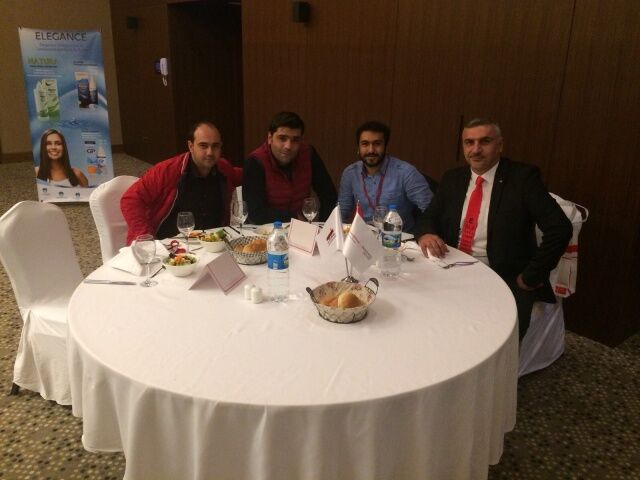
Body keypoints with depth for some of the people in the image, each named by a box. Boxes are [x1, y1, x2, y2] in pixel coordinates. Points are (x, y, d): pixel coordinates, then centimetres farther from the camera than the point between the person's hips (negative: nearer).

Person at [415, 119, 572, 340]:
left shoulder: (522, 177, -6)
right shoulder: (453, 179, 10)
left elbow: (560, 228, -13)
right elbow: (429, 217, 11)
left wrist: (530, 277, -13)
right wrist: (426, 234, -13)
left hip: (505, 280, -4)